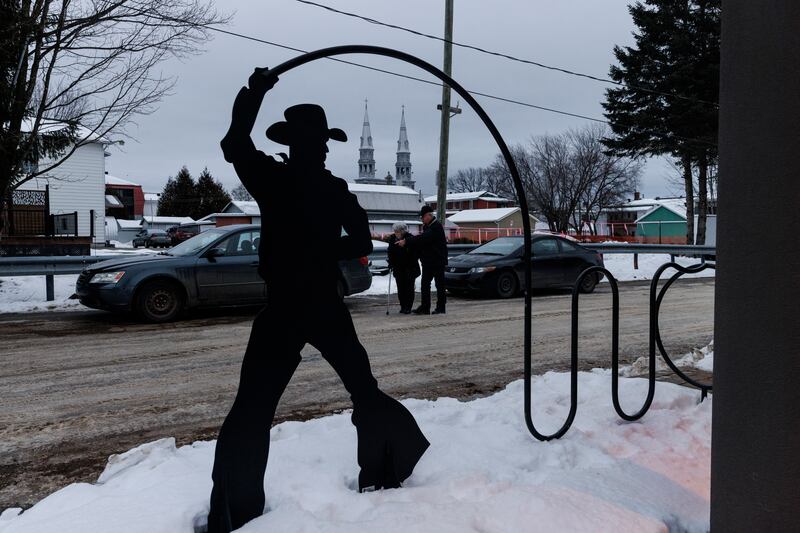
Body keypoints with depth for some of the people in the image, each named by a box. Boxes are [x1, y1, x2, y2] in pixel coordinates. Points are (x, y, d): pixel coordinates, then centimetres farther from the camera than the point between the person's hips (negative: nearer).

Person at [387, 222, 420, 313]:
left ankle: (408, 307, 3)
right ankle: (403, 306, 11)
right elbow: (390, 253, 11)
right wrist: (391, 263, 0)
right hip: (398, 268, 4)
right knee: (400, 288, 3)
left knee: (409, 288, -2)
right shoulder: (392, 238, 1)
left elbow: (415, 254, -7)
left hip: (409, 268, -4)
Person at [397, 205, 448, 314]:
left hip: (437, 261, -9)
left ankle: (440, 308, 6)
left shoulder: (436, 226, -17)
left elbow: (423, 238, -27)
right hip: (427, 261, 9)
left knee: (440, 285, 0)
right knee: (425, 285, 7)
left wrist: (406, 241, -28)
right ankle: (425, 307, 9)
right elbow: (422, 239, 17)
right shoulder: (427, 226, 14)